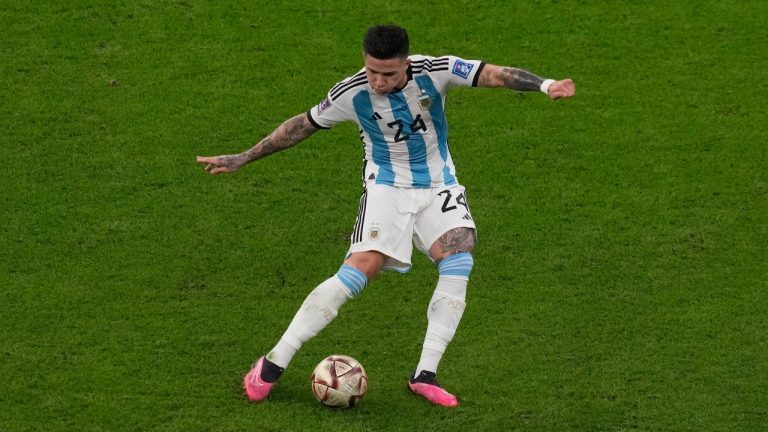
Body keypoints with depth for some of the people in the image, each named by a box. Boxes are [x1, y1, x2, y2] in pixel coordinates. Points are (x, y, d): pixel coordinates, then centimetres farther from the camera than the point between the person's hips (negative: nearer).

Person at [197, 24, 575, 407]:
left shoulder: (434, 72, -17)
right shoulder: (351, 94, -14)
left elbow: (495, 74, -24)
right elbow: (302, 125, 0)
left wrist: (544, 85, -42)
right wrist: (243, 159, 4)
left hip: (438, 185, 2)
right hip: (387, 186, -2)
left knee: (457, 263, -22)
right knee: (359, 270, -19)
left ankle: (425, 375, -16)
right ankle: (273, 363, -12)